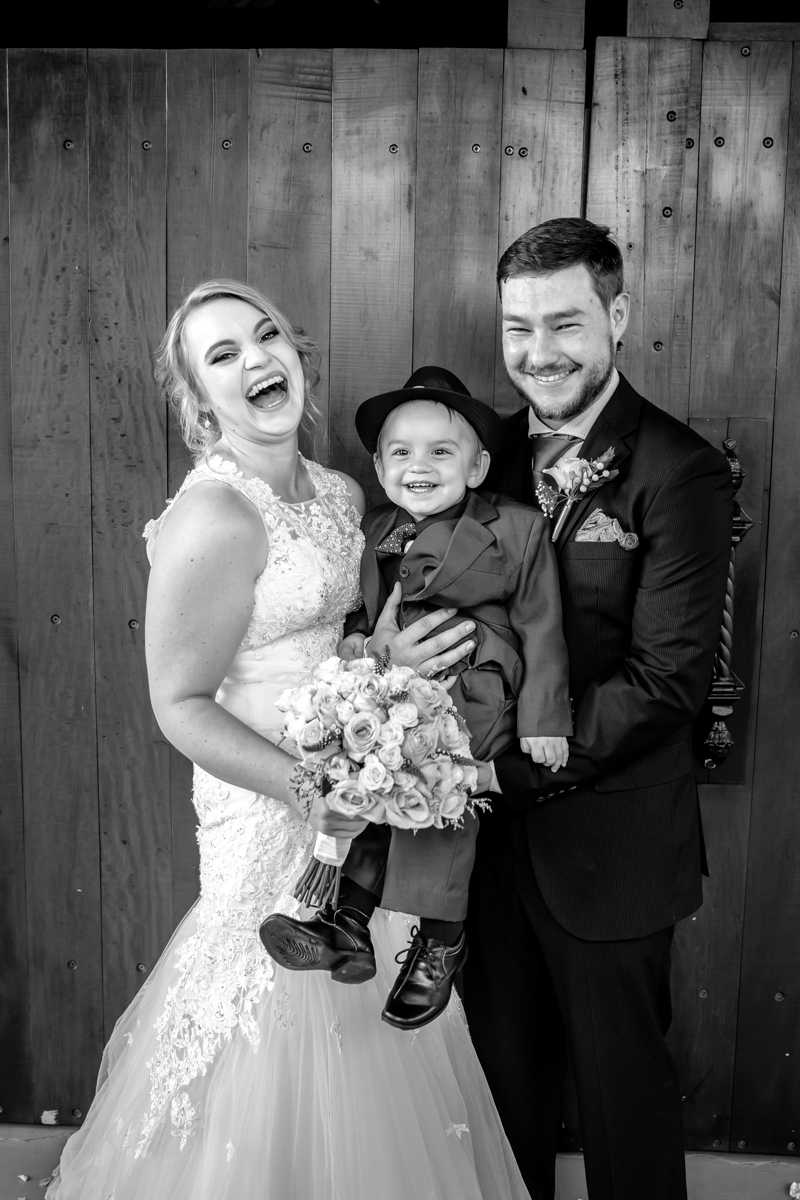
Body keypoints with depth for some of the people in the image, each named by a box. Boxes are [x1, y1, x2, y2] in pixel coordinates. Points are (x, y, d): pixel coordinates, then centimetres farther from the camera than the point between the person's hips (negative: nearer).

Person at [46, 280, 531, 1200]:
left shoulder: (342, 494, 3)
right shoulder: (212, 519, -20)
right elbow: (180, 707, -17)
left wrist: (394, 659, -4)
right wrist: (317, 791, -22)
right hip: (278, 808, -7)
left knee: (377, 1028, 21)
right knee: (291, 1043, 10)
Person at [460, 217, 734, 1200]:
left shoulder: (677, 471, -14)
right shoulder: (489, 450, 5)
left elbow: (667, 676, -18)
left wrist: (517, 763, -21)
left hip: (607, 839, -5)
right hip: (492, 827, 5)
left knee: (621, 1080, 15)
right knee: (505, 1066, 22)